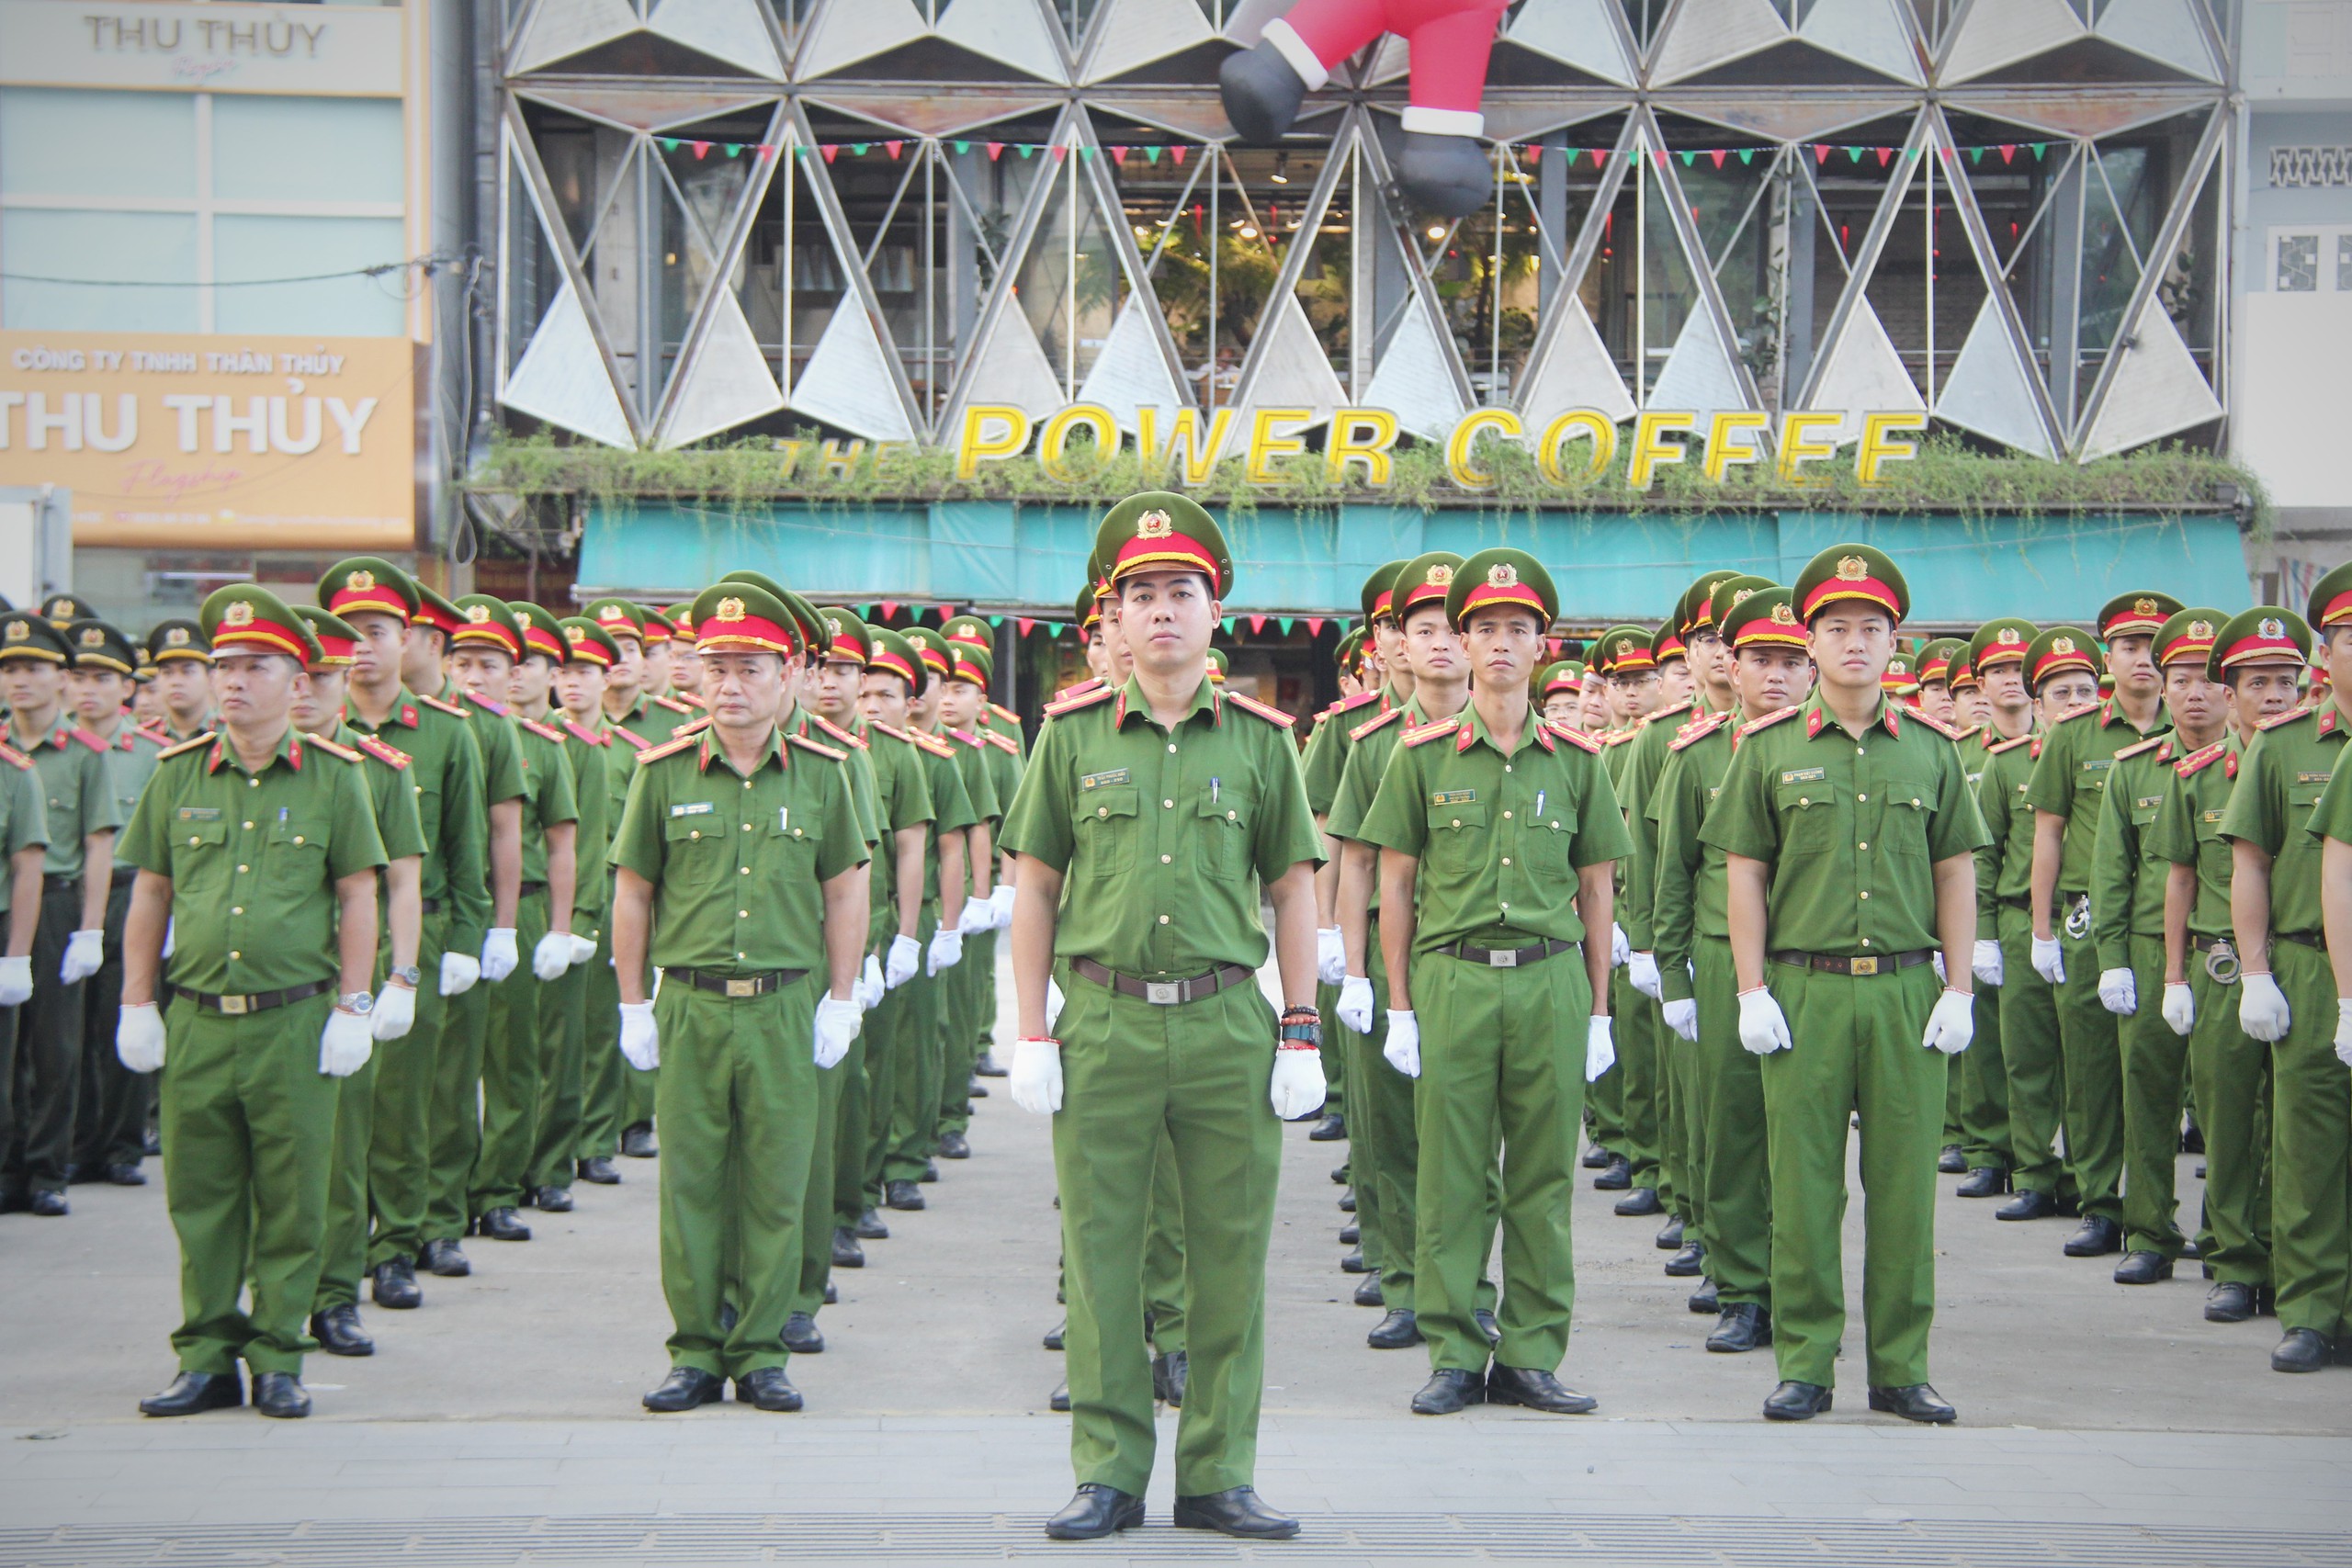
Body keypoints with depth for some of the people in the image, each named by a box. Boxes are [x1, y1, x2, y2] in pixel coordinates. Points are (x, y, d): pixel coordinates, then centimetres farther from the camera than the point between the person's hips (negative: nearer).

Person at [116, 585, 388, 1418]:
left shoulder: (333, 777, 2)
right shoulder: (178, 775, 7)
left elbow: (357, 895, 3)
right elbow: (149, 894, 12)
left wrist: (353, 1008, -2)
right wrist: (137, 1006, 8)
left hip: (295, 1021, -2)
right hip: (196, 1021, 2)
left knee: (290, 1200, 3)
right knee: (200, 1196, 6)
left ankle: (278, 1359, 12)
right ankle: (207, 1358, 15)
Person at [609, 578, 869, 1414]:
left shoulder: (820, 774, 4)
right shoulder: (664, 773, 2)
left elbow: (845, 889, 10)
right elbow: (632, 891, 8)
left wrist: (840, 1001, 5)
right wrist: (633, 1006, 6)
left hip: (787, 1008, 0)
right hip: (689, 1007, 0)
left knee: (776, 1187, 3)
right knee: (689, 1183, 3)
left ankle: (760, 1352, 13)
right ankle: (696, 1352, 14)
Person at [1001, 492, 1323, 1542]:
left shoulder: (1259, 739, 7)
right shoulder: (1073, 735, 5)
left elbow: (1294, 891, 9)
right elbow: (1034, 889, 7)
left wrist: (1301, 1034, 3)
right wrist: (1032, 1036, 1)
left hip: (1228, 1024, 1)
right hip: (1105, 1022, 0)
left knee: (1230, 1256, 4)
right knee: (1101, 1255, 3)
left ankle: (1219, 1475, 13)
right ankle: (1109, 1473, 13)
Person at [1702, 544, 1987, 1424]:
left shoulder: (1932, 750, 9)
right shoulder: (1769, 750, 5)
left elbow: (1956, 876, 10)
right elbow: (1744, 876, 4)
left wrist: (1958, 991, 2)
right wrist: (1752, 994, -3)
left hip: (1907, 990, 1)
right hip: (1803, 990, -1)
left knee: (1903, 1185, 3)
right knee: (1803, 1185, 1)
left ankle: (1901, 1368, 12)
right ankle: (1804, 1364, 9)